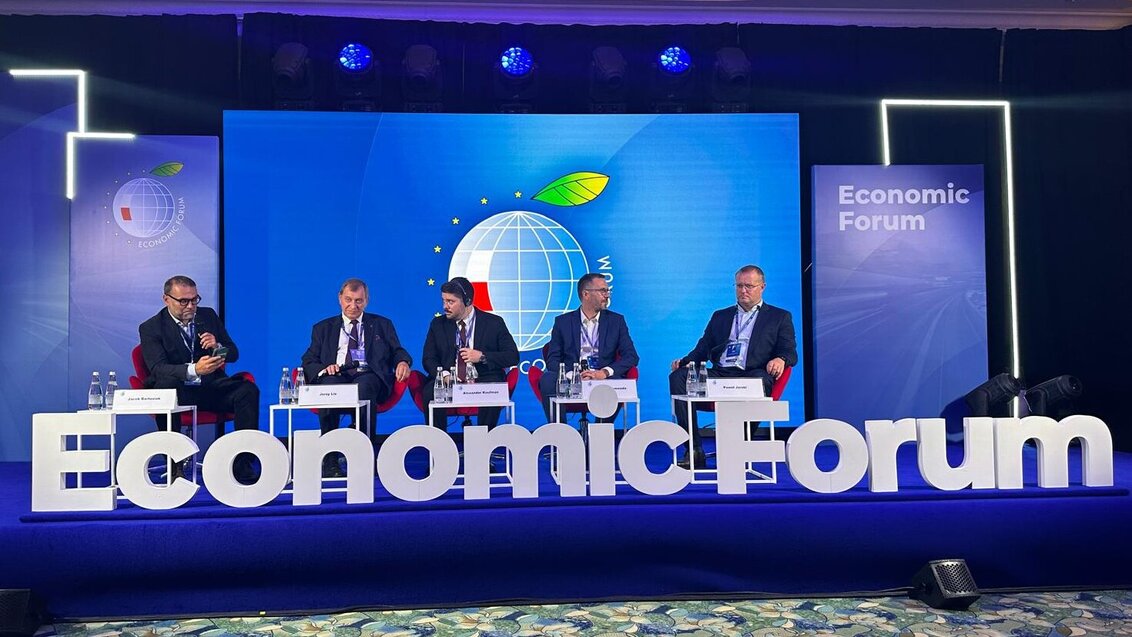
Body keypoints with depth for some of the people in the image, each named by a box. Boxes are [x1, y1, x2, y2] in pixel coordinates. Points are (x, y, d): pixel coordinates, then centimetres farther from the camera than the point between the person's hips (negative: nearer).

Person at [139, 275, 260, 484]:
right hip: (178, 390, -3)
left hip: (211, 387, 3)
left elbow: (234, 354, 11)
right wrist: (194, 370, -34)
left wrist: (217, 346, -14)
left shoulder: (208, 315, 11)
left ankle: (242, 465, -24)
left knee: (248, 389, -24)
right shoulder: (150, 328, -1)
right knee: (165, 386, -38)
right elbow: (158, 368, -16)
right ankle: (175, 465, -29)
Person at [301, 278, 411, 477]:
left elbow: (398, 352, 15)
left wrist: (403, 362, -10)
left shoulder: (382, 325, 24)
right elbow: (308, 362, 15)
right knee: (329, 386, -36)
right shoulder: (323, 328, 24)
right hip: (336, 376, 1)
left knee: (364, 386, -38)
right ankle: (330, 460, -30)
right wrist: (323, 368, -9)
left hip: (368, 376, -1)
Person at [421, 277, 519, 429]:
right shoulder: (438, 324, 11)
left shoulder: (494, 322, 4)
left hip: (483, 382, -2)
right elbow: (428, 359, 9)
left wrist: (482, 356, -13)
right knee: (430, 392, -30)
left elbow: (513, 356, 1)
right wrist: (443, 374, -13)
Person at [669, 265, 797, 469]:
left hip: (751, 375, -3)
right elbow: (703, 348, 21)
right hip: (719, 374, 3)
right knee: (678, 377, -23)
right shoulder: (720, 316, 28)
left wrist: (780, 359, -17)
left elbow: (790, 352, 8)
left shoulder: (779, 317, 19)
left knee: (759, 381, -40)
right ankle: (694, 450, -25)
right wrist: (685, 361, -1)